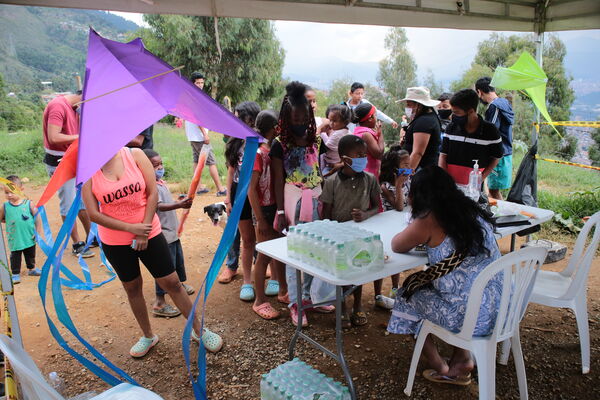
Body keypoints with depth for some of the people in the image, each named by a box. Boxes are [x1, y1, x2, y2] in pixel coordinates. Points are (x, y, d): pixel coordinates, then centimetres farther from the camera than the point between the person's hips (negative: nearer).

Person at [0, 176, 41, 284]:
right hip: (15, 239, -1)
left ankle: (31, 268, 39)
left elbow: (37, 218, -4)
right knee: (15, 256, 6)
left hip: (29, 237, 1)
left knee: (30, 254, 19)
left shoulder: (28, 203, -10)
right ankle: (15, 274, 18)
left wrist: (37, 231, -4)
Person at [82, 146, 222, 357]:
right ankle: (148, 336, 36)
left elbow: (152, 194, -9)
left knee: (172, 283, 3)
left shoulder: (135, 155, -7)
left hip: (149, 234, -1)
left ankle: (198, 330, 20)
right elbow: (94, 214, -9)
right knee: (132, 288, 15)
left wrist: (143, 233, -11)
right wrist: (131, 228, -16)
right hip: (114, 243, 1)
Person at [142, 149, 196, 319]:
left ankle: (180, 284, 48)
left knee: (179, 260, 26)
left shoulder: (160, 182, 10)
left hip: (172, 230, 10)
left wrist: (181, 201, 16)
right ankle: (159, 303, 2)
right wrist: (178, 205, -46)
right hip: (163, 234, -10)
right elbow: (158, 206, -35)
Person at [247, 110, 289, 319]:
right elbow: (251, 189, -17)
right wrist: (260, 220, -17)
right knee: (265, 255, 2)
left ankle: (283, 291, 35)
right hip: (265, 209, -7)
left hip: (278, 207, 7)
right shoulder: (258, 152, -16)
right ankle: (260, 301, 17)